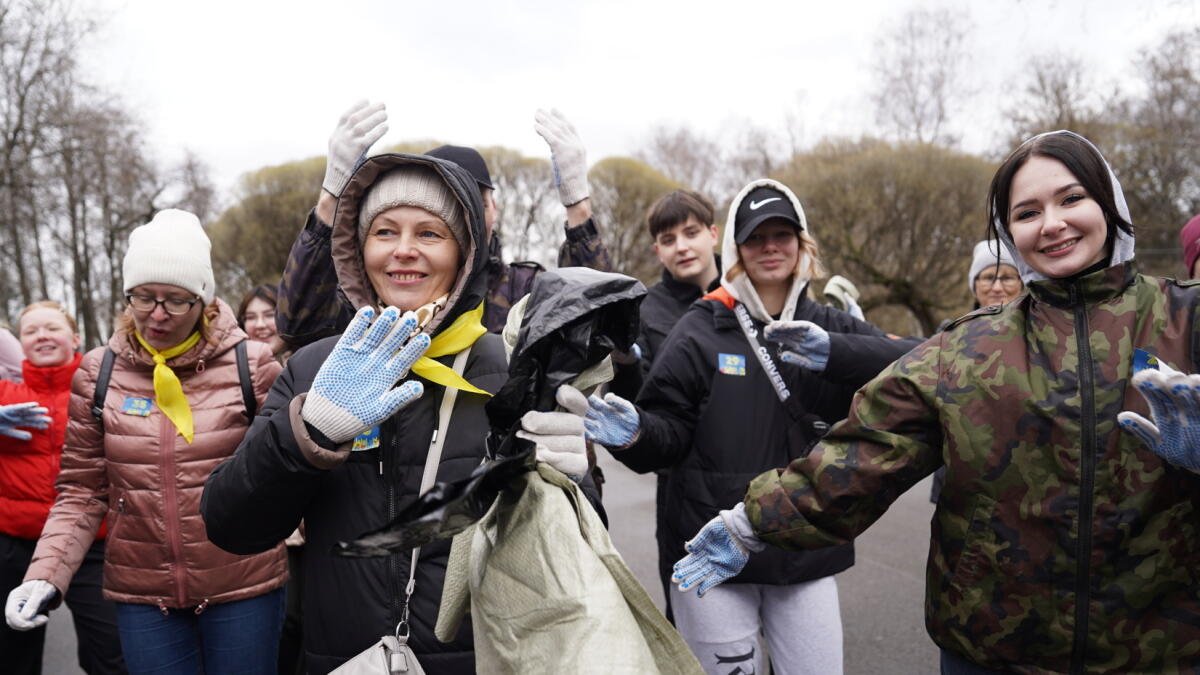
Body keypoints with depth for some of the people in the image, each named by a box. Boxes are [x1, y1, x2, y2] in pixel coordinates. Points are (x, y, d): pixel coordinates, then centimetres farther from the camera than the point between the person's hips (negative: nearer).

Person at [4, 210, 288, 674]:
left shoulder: (252, 365, -7)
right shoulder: (97, 373, 1)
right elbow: (83, 491, 5)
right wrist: (47, 572, -6)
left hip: (244, 589, -2)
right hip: (142, 593, 2)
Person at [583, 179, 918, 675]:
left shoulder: (828, 327, 5)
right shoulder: (701, 330, -2)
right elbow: (670, 432, -4)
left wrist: (832, 353, -25)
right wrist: (634, 433, -27)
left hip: (808, 555, 2)